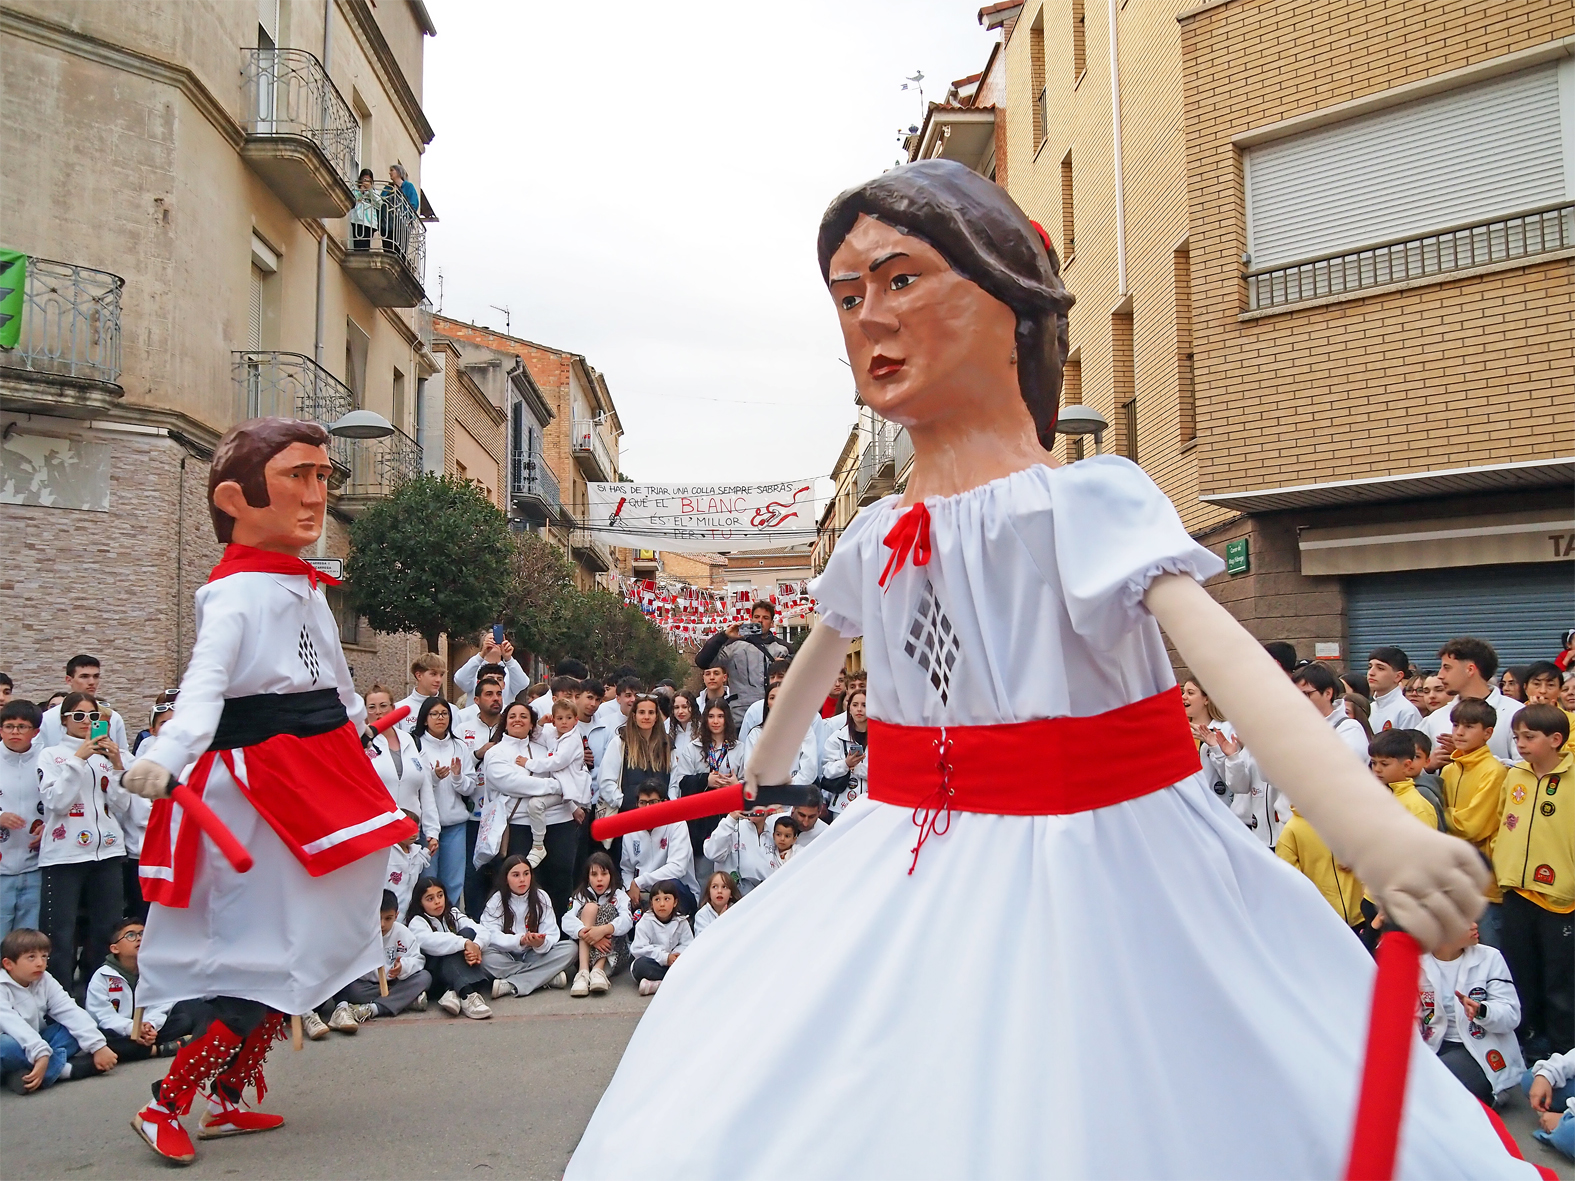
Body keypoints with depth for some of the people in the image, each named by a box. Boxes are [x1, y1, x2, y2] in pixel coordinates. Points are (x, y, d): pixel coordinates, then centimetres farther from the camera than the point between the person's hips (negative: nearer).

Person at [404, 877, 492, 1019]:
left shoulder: (453, 914, 14)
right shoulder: (417, 922, 0)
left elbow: (480, 931, -5)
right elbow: (430, 941, -25)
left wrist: (475, 947, -29)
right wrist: (465, 943, -35)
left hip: (459, 967, 4)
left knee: (468, 932, -20)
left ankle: (454, 993, -37)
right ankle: (468, 995, -48)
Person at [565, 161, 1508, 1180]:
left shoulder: (1084, 501, -15)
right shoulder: (874, 538, 6)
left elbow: (1222, 654, -31)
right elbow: (820, 658, 27)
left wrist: (1378, 835, -47)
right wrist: (766, 767, 45)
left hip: (1095, 875, -5)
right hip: (916, 877, 6)